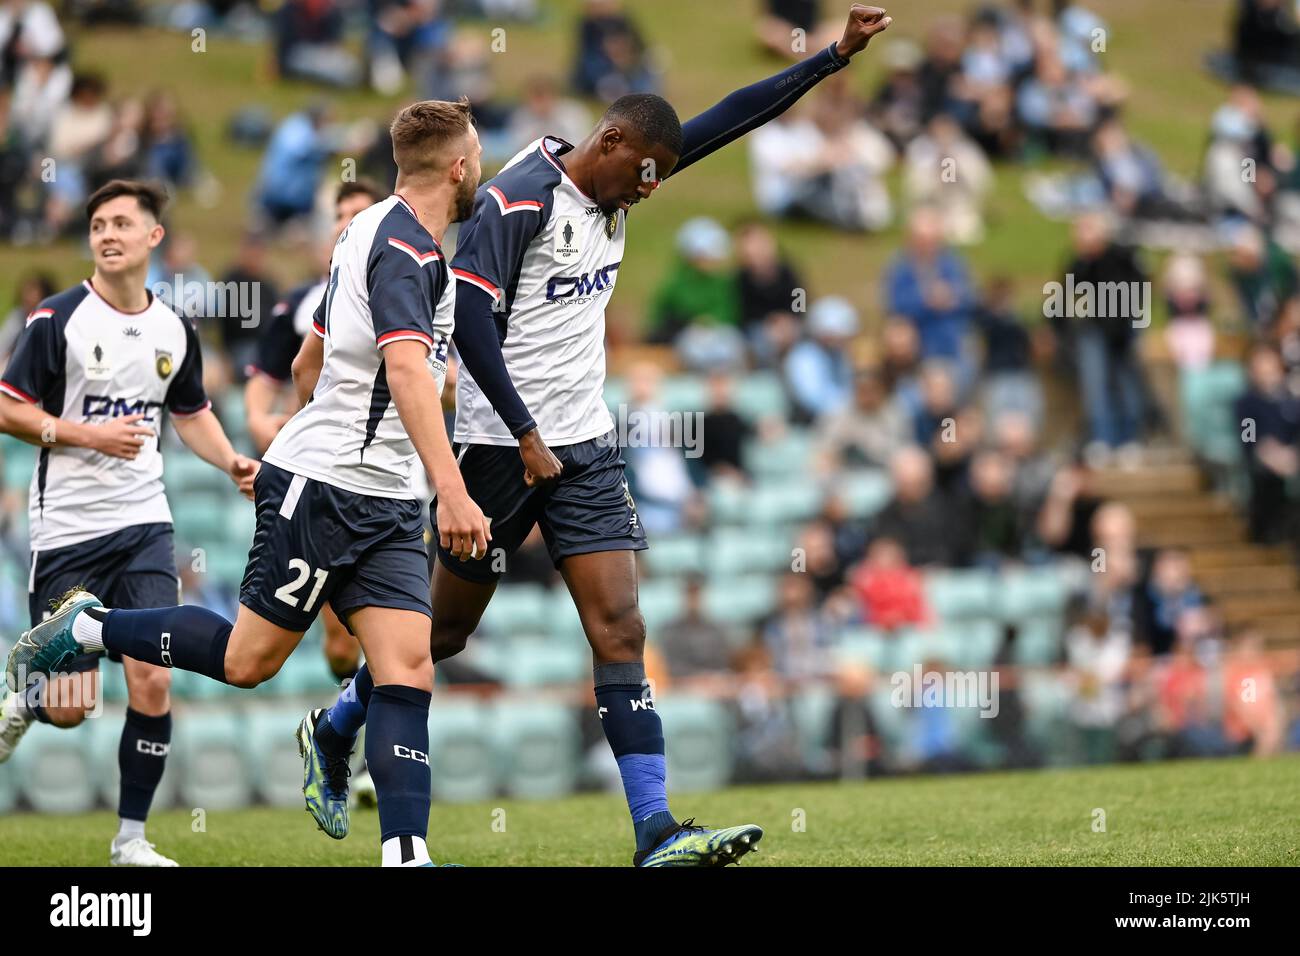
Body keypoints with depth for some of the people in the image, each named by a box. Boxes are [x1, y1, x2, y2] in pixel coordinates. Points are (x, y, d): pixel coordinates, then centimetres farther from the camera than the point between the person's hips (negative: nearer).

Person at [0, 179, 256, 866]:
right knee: (70, 708, -3)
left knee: (152, 682, -10)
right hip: (67, 527, -3)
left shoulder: (175, 331, 7)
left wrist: (232, 462, 3)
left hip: (143, 525, 3)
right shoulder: (57, 319, -8)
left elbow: (191, 413, 21)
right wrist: (86, 433, -18)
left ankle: (131, 838, 3)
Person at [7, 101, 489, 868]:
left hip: (385, 503, 9)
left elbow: (315, 354, 27)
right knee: (247, 661, -2)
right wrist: (452, 491, -39)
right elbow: (407, 371, -30)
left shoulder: (376, 230, 15)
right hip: (323, 488, -9)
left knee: (409, 673, -5)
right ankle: (86, 629, 18)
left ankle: (407, 859, -11)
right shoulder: (407, 247, -15)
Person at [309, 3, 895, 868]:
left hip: (587, 447, 6)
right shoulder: (517, 198, -15)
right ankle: (333, 733, 33)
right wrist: (527, 437, -18)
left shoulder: (615, 189, 8)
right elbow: (468, 318, -19)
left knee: (620, 629, -6)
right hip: (503, 447, -6)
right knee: (445, 631, 7)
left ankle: (657, 835, -13)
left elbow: (729, 119, 10)